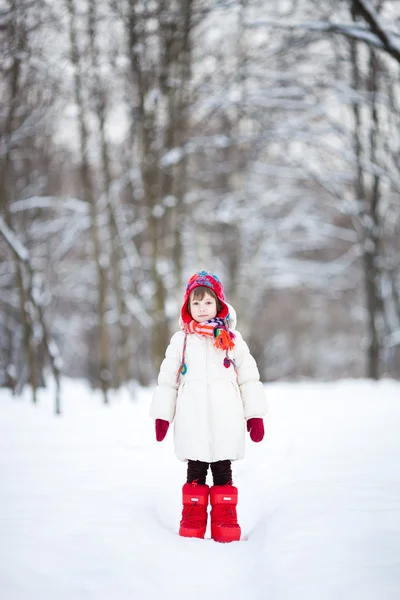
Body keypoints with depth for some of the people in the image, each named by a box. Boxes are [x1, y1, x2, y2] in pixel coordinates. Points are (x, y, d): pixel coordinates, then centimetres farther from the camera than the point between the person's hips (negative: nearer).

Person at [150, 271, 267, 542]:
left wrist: (255, 415, 4)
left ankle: (225, 516, 11)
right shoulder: (180, 341, 10)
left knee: (223, 469, 4)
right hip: (192, 421, 0)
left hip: (225, 421, 0)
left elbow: (249, 379, 8)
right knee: (195, 469, 4)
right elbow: (167, 380, 12)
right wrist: (162, 416, 7)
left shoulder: (232, 339, 8)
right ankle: (193, 516, 12)